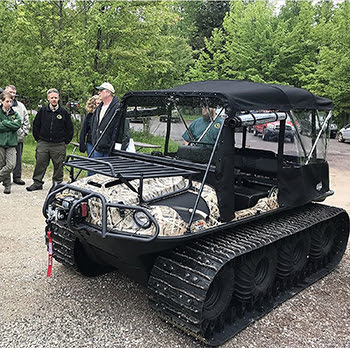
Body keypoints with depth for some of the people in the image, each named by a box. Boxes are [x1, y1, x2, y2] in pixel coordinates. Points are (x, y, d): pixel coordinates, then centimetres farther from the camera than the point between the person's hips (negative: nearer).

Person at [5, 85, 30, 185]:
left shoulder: (21, 106, 14)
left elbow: (26, 121, 15)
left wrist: (24, 132, 5)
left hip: (18, 138, 3)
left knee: (18, 158, 8)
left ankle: (17, 177, 17)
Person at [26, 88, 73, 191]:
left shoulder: (64, 112, 2)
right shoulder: (42, 111, 6)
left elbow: (70, 128, 8)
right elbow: (35, 125, 14)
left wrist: (65, 141, 4)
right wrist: (38, 139, 9)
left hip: (58, 145, -1)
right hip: (43, 143, 1)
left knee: (58, 165, 4)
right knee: (40, 164, 1)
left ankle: (57, 183, 17)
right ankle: (37, 183, 12)